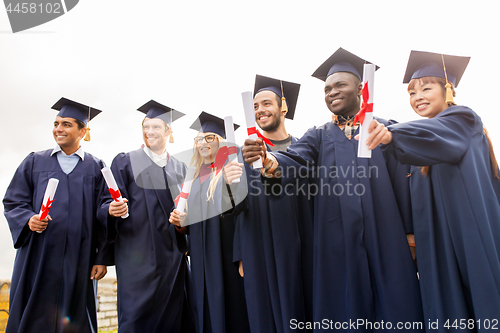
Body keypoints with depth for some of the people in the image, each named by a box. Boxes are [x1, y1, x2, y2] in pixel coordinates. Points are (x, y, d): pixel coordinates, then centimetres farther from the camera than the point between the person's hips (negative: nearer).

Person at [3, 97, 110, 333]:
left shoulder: (96, 168, 4)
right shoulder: (35, 162, 9)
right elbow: (12, 201, 8)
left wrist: (102, 259, -5)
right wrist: (28, 219, -14)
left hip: (78, 259, -1)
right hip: (38, 258, 1)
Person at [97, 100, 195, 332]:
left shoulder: (180, 168, 14)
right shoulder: (125, 162, 5)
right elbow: (107, 203, 0)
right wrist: (113, 209, -21)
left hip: (173, 256, 3)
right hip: (138, 255, -3)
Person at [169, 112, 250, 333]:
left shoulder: (231, 170, -4)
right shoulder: (195, 176, 15)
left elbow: (241, 207, -20)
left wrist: (234, 183, -38)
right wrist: (180, 221, 3)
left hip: (226, 252, -6)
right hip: (201, 256, 6)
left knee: (230, 306, 0)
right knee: (207, 308, 11)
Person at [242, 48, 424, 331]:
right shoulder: (319, 136, 13)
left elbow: (401, 181, 0)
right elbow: (295, 161, -7)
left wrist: (410, 231, -8)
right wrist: (270, 161, -29)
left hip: (385, 243, -1)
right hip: (338, 246, 1)